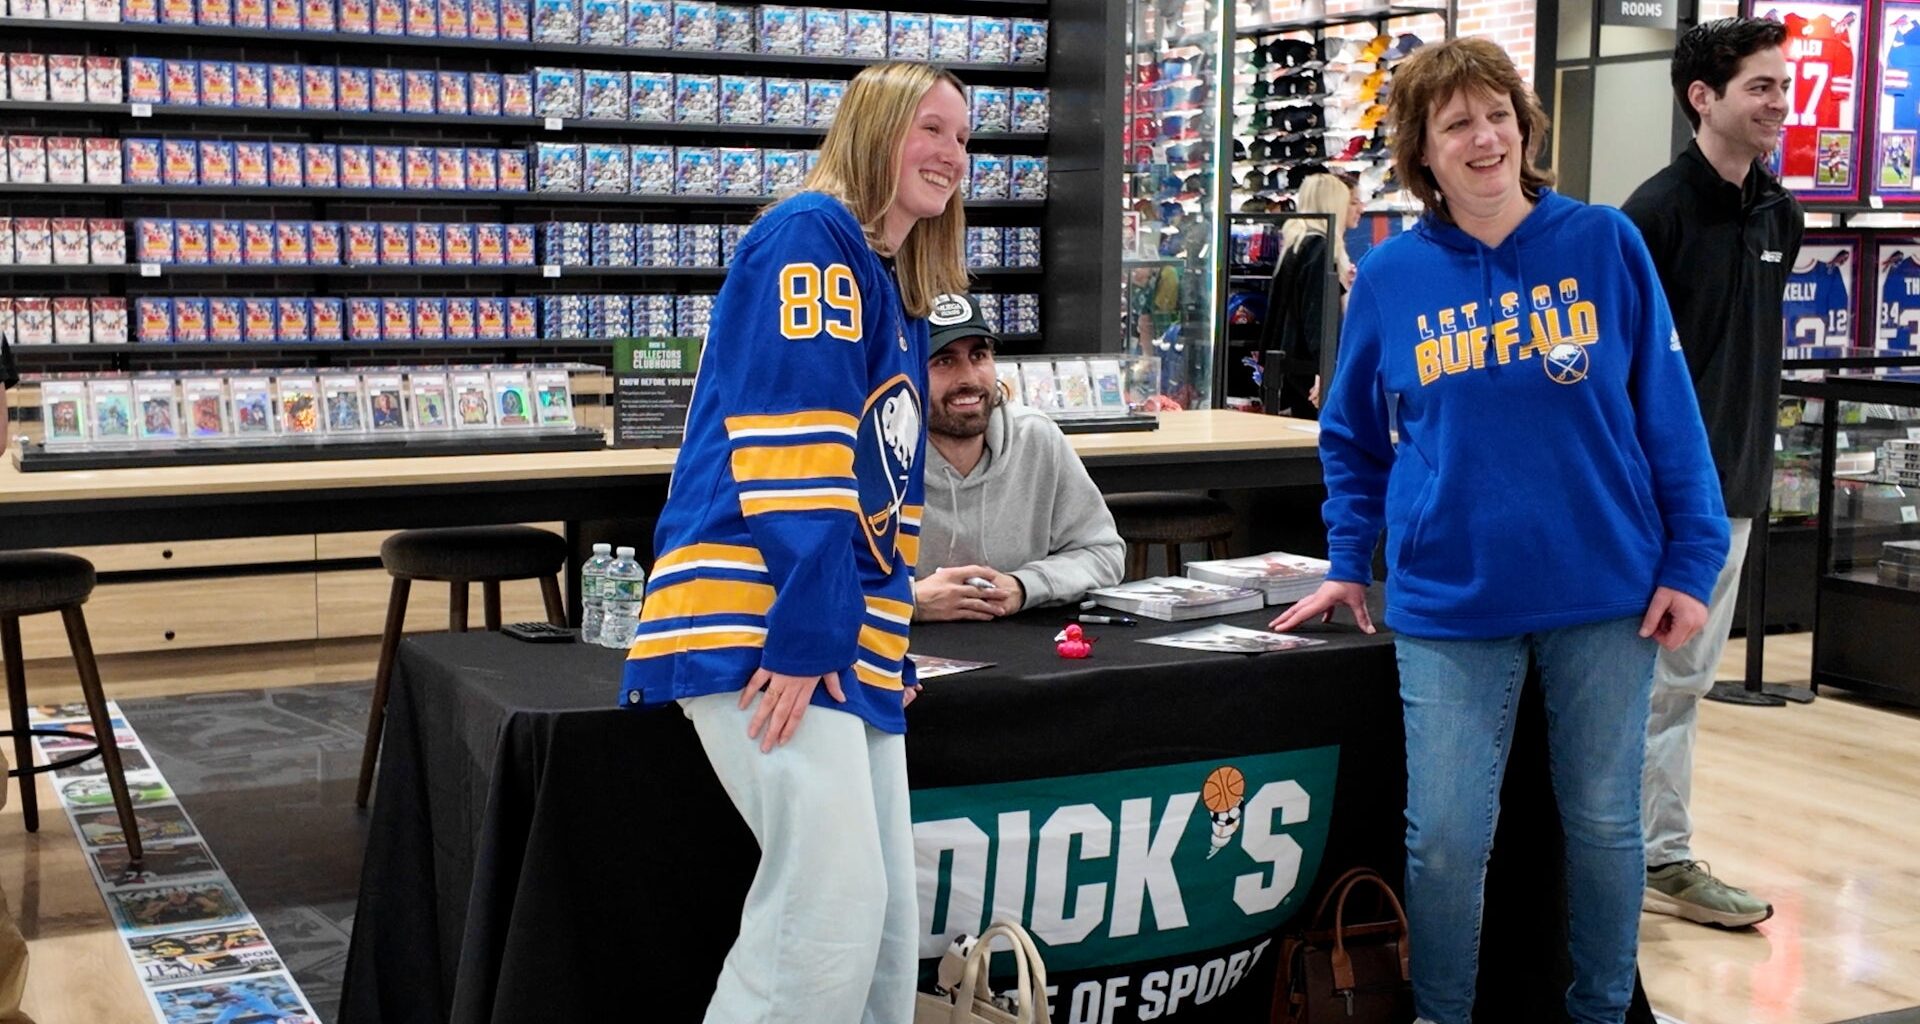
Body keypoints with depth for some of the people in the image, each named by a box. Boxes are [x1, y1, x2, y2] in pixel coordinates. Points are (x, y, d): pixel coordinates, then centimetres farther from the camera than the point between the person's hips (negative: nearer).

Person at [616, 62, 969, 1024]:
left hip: (844, 637, 10)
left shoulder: (899, 293, 24)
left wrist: (880, 641, 19)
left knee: (885, 915, 5)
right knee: (833, 903, -18)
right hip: (762, 622, -10)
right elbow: (791, 440, -17)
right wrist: (802, 635, -22)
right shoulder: (812, 235, -6)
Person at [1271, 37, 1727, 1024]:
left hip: (1605, 592, 0)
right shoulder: (1389, 278, 1)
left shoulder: (1605, 244, -2)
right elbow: (1352, 438, 13)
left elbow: (1667, 410, 0)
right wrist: (1348, 565, 10)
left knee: (1604, 822, 12)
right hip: (1449, 602, 0)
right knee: (1444, 839, 0)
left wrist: (1689, 561, -3)